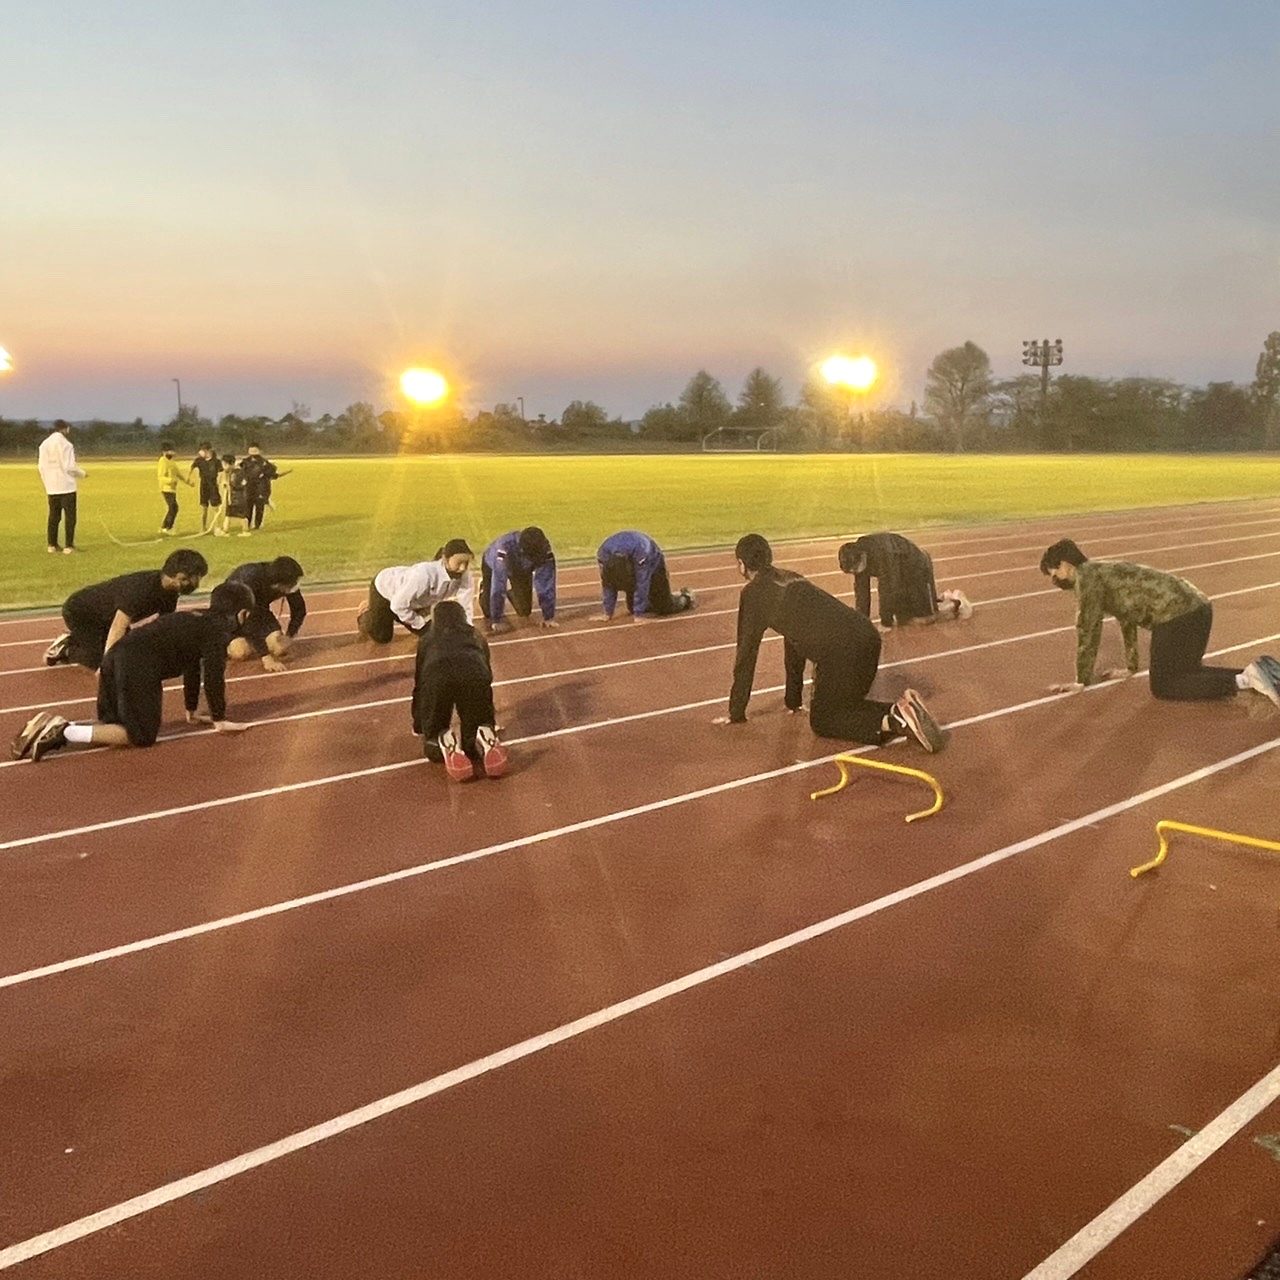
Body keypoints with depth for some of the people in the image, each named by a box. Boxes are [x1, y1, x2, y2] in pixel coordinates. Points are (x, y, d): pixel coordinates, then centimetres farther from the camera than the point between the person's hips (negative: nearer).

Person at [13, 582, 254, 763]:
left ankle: (54, 726, -1)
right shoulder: (220, 628, 3)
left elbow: (192, 665, 36)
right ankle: (64, 733, -17)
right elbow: (213, 674, -2)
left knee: (112, 723, 19)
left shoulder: (196, 618, 30)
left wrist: (192, 711, 41)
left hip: (117, 656, 9)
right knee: (141, 735, -5)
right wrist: (219, 719, 6)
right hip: (139, 667, -9)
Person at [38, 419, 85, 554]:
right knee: (69, 516, 0)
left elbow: (41, 466, 8)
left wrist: (46, 483, 18)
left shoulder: (44, 444, 6)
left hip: (51, 487, 6)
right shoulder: (66, 444, -13)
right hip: (66, 486, -6)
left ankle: (51, 545, 14)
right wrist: (82, 473, 4)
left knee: (53, 516, 14)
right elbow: (70, 467, -15)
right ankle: (68, 546, -3)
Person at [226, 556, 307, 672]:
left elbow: (299, 609, -7)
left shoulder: (288, 583, -23)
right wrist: (266, 657, -39)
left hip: (259, 610, 4)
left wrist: (289, 635, -22)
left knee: (279, 646, -18)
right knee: (240, 652, -26)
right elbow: (249, 621, -38)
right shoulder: (250, 580, -39)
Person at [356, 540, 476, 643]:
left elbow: (466, 610, -21)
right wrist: (421, 623, -23)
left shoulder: (465, 577, -32)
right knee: (381, 638, 4)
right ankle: (366, 611, 33)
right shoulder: (424, 575, -47)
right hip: (385, 588, -5)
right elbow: (398, 606, -35)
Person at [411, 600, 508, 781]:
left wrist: (418, 725, 55)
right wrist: (489, 716, 60)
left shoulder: (427, 639, 36)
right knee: (473, 745, 18)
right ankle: (487, 743, -13)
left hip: (437, 674, -1)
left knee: (433, 747, 17)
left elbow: (419, 683, 42)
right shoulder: (476, 637, 39)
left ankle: (445, 745, -14)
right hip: (474, 673, 1)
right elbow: (488, 675, 46)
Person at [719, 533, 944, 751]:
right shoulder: (790, 579, 30)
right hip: (866, 634, 8)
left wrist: (736, 713, 17)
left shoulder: (754, 593, 7)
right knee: (842, 706, 26)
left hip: (840, 650, -8)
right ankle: (900, 710, 2)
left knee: (822, 722, 8)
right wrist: (792, 701, 42)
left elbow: (746, 652, 9)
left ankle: (897, 722, -13)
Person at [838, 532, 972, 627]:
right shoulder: (857, 554, -16)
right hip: (902, 577, 7)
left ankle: (956, 604, 21)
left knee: (926, 618, -7)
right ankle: (942, 598, 30)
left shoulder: (883, 553, -40)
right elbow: (861, 590, -9)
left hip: (918, 569, -7)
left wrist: (886, 622, -28)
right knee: (904, 621, 8)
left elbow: (888, 588, -35)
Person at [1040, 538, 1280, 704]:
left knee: (1162, 687, -1)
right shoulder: (1103, 571, 25)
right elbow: (1127, 617, 32)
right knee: (1183, 673, 22)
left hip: (1177, 615, -10)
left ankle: (1245, 680, -13)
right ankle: (1255, 672, 8)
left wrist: (1081, 682, 3)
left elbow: (1087, 631, -4)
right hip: (1196, 607, 10)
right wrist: (1130, 667, 37)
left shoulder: (1086, 577, -3)